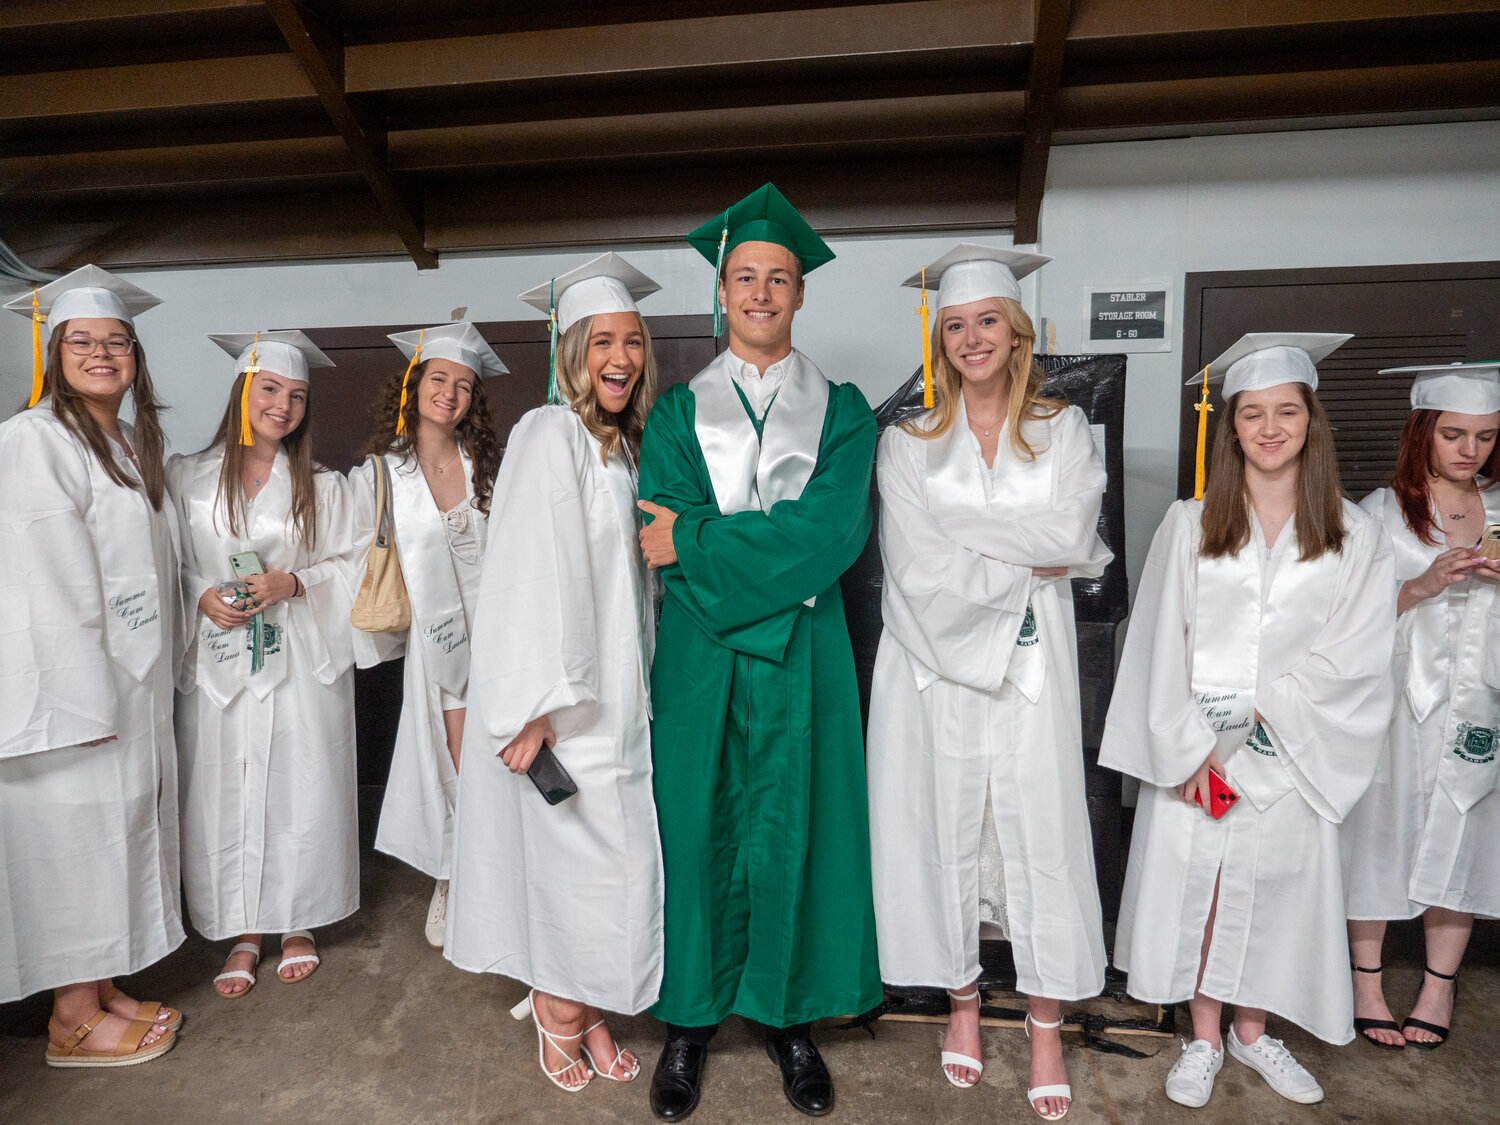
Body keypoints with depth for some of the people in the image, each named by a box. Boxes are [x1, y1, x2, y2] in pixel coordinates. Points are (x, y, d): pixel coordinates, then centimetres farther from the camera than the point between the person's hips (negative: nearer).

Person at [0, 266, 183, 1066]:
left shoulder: (131, 445, 14)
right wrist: (88, 702, -20)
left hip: (132, 687, 8)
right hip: (72, 687, -8)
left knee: (116, 835, 15)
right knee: (77, 841, 3)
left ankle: (102, 991, 30)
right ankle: (72, 1025, 19)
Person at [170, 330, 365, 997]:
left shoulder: (323, 487, 5)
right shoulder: (187, 477, 5)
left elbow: (352, 565, 3)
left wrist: (294, 583, -13)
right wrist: (202, 596, -10)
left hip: (300, 663, 0)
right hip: (217, 663, 1)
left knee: (300, 790, 3)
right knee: (225, 796, 5)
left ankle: (296, 923, 22)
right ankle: (241, 933, 22)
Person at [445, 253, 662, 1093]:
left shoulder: (623, 446, 12)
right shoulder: (551, 435, -13)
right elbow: (529, 577, -18)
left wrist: (637, 689, 13)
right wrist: (533, 705, -21)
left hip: (614, 694, 7)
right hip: (562, 702, -7)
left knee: (617, 861, 12)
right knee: (585, 860, 2)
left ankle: (580, 1008, 31)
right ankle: (560, 1010, 26)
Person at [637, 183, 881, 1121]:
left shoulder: (842, 411, 5)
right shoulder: (680, 411, 8)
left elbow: (830, 532, -12)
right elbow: (665, 539, -6)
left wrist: (697, 540, -13)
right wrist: (776, 560, -17)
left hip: (804, 656, 0)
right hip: (700, 656, 1)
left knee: (794, 828, 8)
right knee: (696, 826, 7)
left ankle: (791, 1017, 28)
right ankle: (690, 1020, 26)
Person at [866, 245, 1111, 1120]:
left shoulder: (1064, 431, 7)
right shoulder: (909, 443, 3)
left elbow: (1073, 536, -9)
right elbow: (920, 571, -7)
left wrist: (962, 523, -9)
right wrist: (1030, 563, -7)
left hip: (1032, 664, 0)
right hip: (938, 664, 0)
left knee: (1038, 828, 2)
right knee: (947, 829, 7)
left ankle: (1047, 1025, 19)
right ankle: (964, 1003, 26)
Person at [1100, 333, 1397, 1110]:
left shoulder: (1356, 536, 1)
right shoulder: (1189, 525, -2)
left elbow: (1354, 655, -4)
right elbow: (1163, 645, -5)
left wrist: (1262, 715, -14)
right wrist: (1189, 747, -11)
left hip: (1291, 754, 1)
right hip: (1195, 749, -1)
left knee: (1274, 884, 10)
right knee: (1195, 880, 5)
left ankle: (1251, 1031, 32)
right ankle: (1204, 1040, 24)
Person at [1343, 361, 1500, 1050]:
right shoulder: (1381, 513, -1)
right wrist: (1423, 586, -20)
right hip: (1395, 702, -3)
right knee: (1380, 834, 3)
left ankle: (1440, 984, 25)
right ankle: (1366, 983, 18)